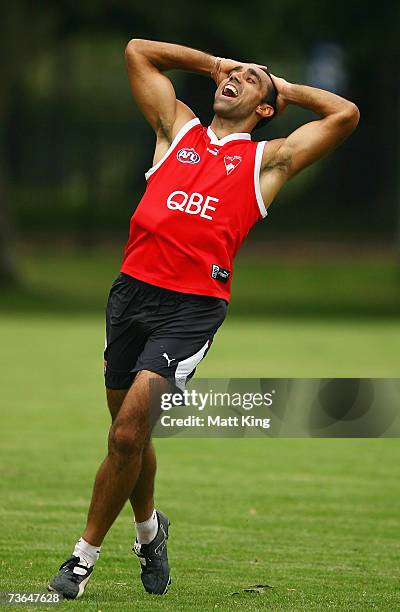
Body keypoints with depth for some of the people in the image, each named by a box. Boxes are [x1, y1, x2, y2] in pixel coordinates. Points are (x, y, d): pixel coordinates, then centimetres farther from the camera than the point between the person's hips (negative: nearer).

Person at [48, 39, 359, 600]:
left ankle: (85, 555, -7)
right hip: (133, 289, 4)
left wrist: (287, 90, 20)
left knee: (129, 431, -17)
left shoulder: (268, 160, 13)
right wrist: (214, 64, 27)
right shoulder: (179, 129, 21)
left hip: (195, 306, -4)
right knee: (129, 434, 10)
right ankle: (149, 528, 37)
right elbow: (138, 51, 27)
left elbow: (345, 115, 8)